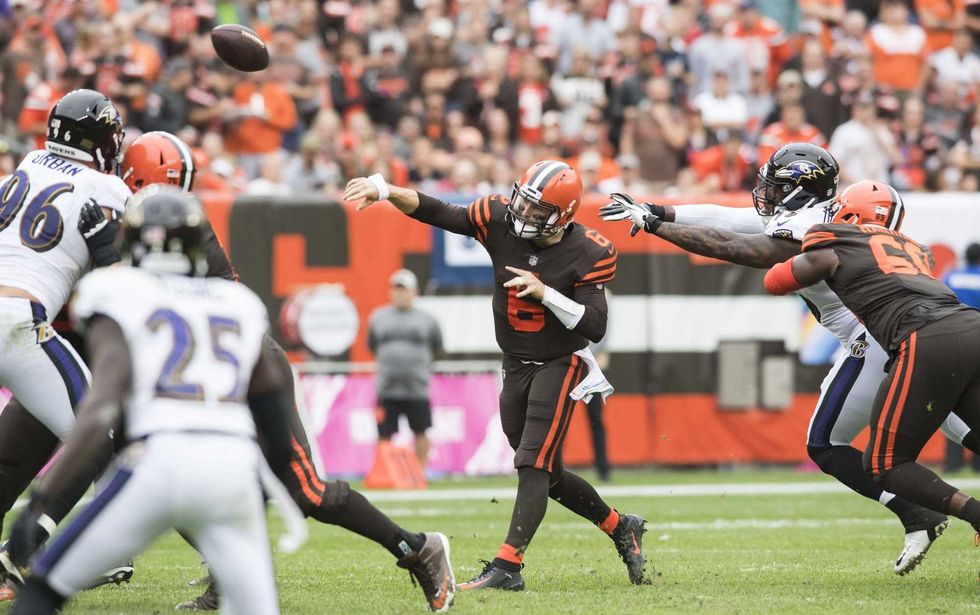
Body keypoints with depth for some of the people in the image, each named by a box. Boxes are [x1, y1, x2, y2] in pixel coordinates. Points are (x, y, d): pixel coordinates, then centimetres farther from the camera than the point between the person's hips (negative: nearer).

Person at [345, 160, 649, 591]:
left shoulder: (587, 254, -18)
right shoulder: (501, 221, -9)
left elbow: (595, 327, -19)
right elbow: (438, 214, -8)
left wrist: (546, 293, -29)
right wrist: (384, 190, -21)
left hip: (560, 365, -5)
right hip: (516, 366, 5)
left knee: (533, 466, -16)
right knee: (547, 475, 12)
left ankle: (507, 565, -20)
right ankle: (620, 528, 32)